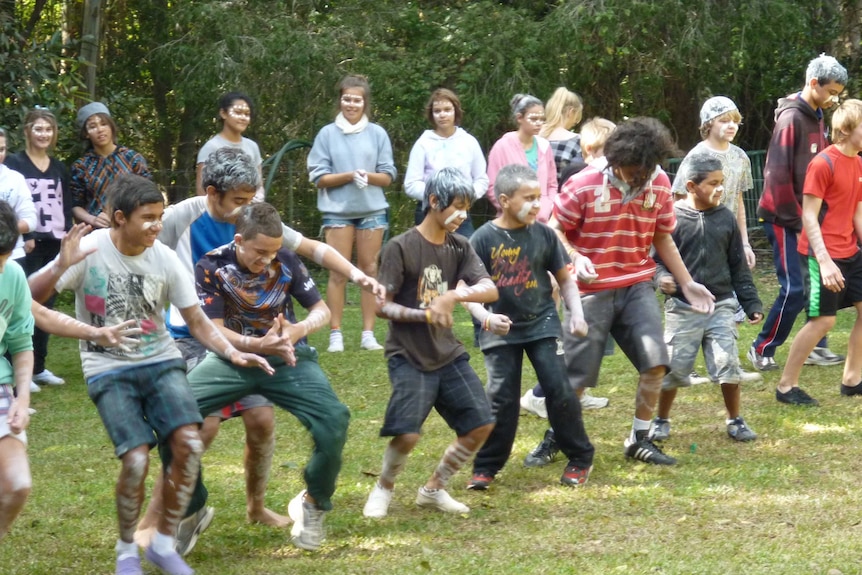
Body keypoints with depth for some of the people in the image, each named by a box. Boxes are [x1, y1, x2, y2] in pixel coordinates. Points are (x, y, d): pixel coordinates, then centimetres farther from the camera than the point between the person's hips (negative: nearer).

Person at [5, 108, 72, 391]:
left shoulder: (59, 168, 15)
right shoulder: (14, 163, -2)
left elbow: (67, 205, 16)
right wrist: (21, 237, -17)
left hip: (55, 244, 5)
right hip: (28, 244, -5)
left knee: (46, 306, 7)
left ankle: (39, 367, 14)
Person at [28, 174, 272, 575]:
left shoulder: (163, 259, -3)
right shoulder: (90, 250, -11)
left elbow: (197, 321, 4)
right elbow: (30, 298, -13)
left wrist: (232, 353, -12)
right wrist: (61, 268, -32)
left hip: (160, 362, 3)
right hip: (108, 370, -3)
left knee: (189, 444, -20)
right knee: (136, 460, -20)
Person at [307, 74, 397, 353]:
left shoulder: (377, 134, 5)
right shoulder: (327, 134, 2)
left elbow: (388, 176, 5)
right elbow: (319, 178, -1)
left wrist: (368, 176, -16)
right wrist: (348, 176, -16)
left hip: (372, 210, 2)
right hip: (338, 211, -2)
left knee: (370, 270, 4)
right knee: (338, 273, -3)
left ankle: (368, 334, 9)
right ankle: (335, 335, 1)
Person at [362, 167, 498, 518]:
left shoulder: (459, 248, 5)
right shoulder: (401, 248, -10)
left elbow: (490, 290, -8)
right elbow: (381, 305, -11)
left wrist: (453, 296, -26)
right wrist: (425, 315, -23)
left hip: (448, 355, 6)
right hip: (409, 357, -6)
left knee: (481, 425, 0)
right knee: (406, 434, -18)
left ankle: (434, 489, 19)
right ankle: (383, 489, 12)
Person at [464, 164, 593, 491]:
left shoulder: (543, 235, -1)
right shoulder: (484, 239, -8)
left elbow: (564, 279, 9)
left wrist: (577, 314, -3)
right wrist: (486, 317, -24)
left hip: (542, 324, 1)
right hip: (501, 330, -1)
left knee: (560, 390, -4)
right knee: (501, 398, -3)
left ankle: (580, 458, 12)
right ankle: (486, 467, 9)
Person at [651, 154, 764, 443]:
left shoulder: (726, 218, 4)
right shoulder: (673, 217, -7)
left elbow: (739, 267, 11)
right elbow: (657, 258, -3)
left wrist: (752, 304, 10)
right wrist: (662, 277, -25)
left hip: (721, 306, 2)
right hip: (682, 308, -2)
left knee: (728, 365, -4)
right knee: (674, 367, 2)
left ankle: (734, 420, 15)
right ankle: (661, 420, 23)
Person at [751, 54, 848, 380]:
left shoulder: (816, 118, 9)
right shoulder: (791, 118, -17)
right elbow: (778, 175, -20)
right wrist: (796, 223, -17)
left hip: (807, 217, 8)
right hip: (785, 219, -8)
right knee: (794, 289, -8)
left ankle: (816, 347, 16)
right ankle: (761, 350, 5)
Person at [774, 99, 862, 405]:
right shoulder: (823, 163, -16)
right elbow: (809, 216, -17)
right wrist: (824, 260, -23)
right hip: (824, 253, -9)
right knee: (823, 319, -8)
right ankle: (786, 386, 2)